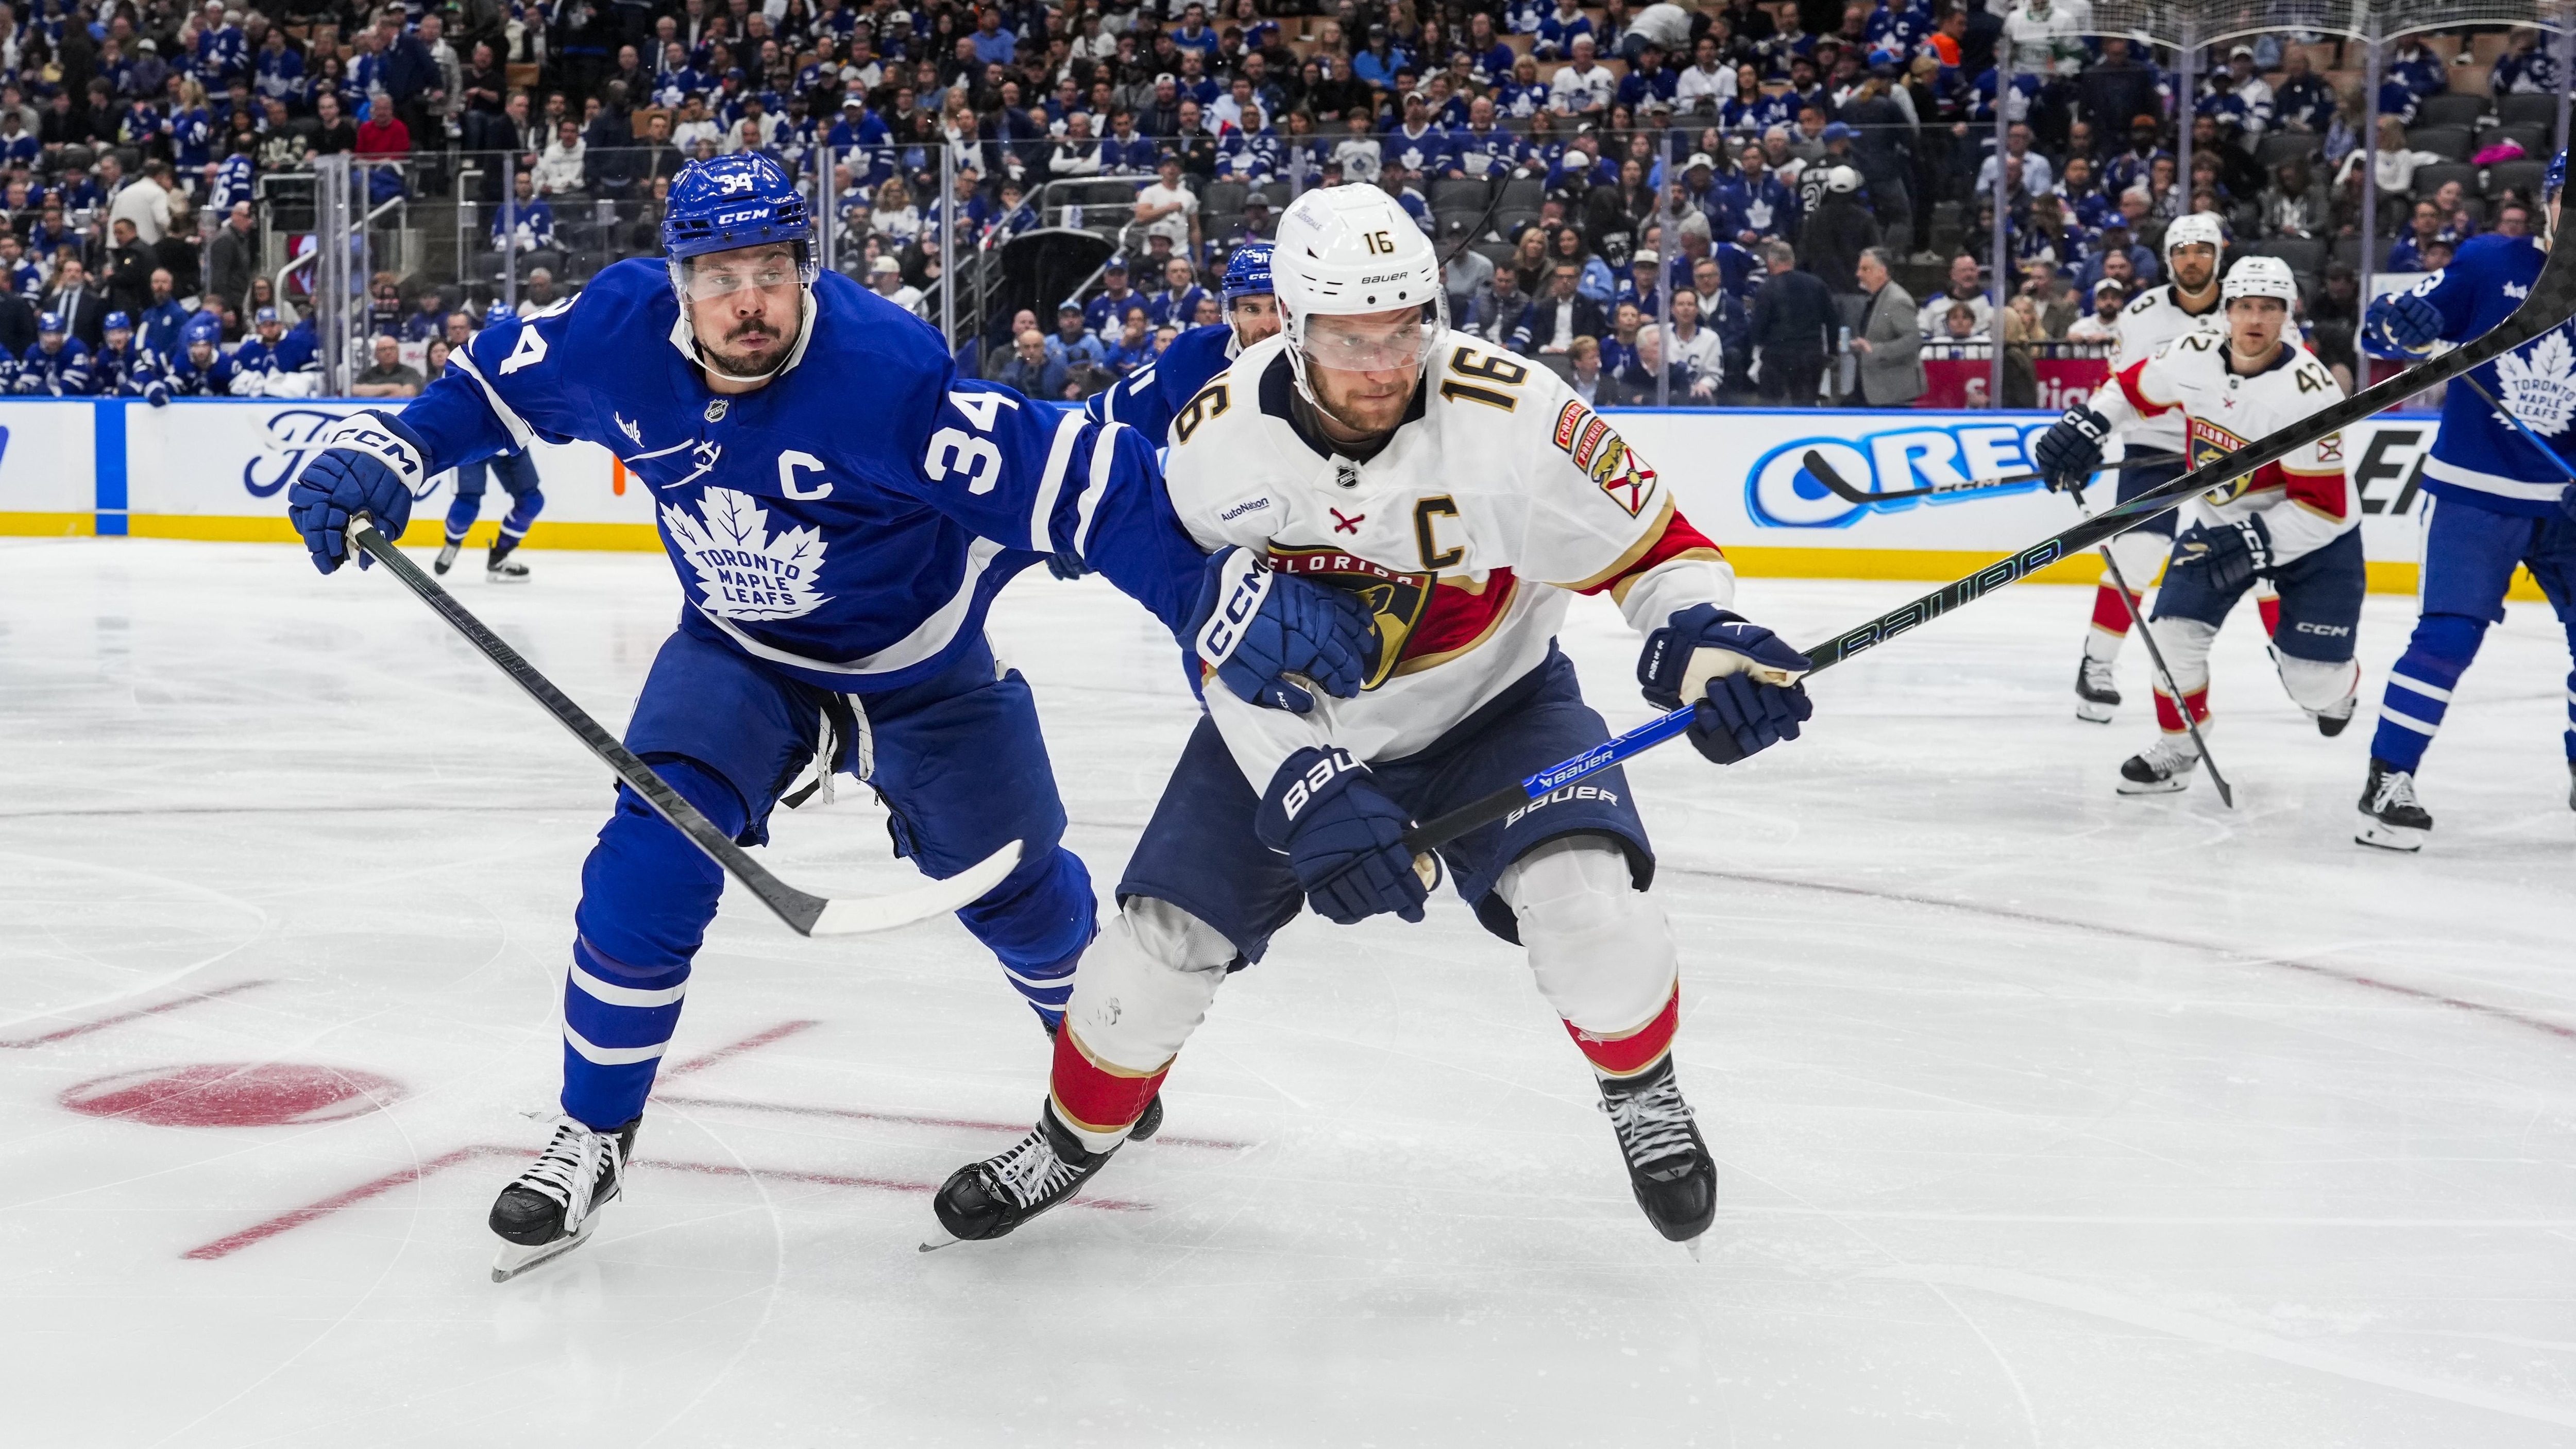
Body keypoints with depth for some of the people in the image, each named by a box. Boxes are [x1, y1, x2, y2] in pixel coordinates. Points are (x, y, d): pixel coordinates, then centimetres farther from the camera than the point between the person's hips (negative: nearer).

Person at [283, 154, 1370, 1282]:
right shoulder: (623, 334, -20)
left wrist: (1228, 605, -45)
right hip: (739, 653, 2)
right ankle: (594, 1136, -3)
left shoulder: (885, 372, -35)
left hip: (918, 668, -2)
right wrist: (388, 449, -13)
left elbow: (1084, 487, -38)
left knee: (1016, 893, 11)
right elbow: (496, 381, 1)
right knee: (654, 849, -20)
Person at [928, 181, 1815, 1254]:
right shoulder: (1216, 440, -21)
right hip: (1287, 724, 2)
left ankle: (1642, 1092, 7)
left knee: (1583, 893, -25)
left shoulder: (1510, 413, -29)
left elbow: (1649, 547, -20)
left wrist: (1699, 637, -41)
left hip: (1487, 704, -2)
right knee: (1164, 934, -4)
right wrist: (1306, 791, -30)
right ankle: (1078, 1132, 26)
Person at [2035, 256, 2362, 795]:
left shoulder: (2306, 389, -30)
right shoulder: (2194, 357, -14)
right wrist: (2084, 426, -9)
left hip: (2315, 535, -4)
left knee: (2313, 685, -7)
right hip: (2223, 521, 5)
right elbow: (2130, 389, 6)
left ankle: (2337, 686, 33)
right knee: (2175, 629, -11)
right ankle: (2177, 748, 12)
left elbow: (2322, 506, -29)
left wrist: (2253, 543, -35)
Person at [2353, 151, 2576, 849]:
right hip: (2474, 491, -4)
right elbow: (2391, 318, -4)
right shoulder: (2489, 263, -5)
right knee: (2448, 635, -14)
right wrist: (2401, 322, -27)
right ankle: (2388, 782, -7)